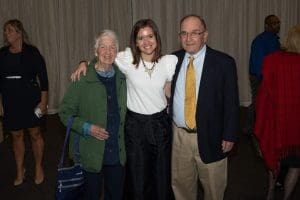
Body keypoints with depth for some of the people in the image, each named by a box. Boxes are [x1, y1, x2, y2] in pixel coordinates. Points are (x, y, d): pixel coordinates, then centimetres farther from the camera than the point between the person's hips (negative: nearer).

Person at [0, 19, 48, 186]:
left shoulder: (32, 52, -7)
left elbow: (43, 78, -6)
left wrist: (44, 101, -9)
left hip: (30, 100, -3)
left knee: (35, 133, 7)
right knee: (16, 135, 12)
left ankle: (39, 167, 25)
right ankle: (20, 170, 28)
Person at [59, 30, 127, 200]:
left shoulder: (122, 78, 3)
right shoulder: (82, 79, -12)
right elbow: (65, 113, -7)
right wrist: (87, 128, -19)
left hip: (117, 153, 4)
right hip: (91, 153, -4)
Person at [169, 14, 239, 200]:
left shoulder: (224, 62, -9)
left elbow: (231, 103, -6)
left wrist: (229, 136, -8)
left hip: (210, 137, -2)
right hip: (179, 135, 3)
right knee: (181, 184, 18)